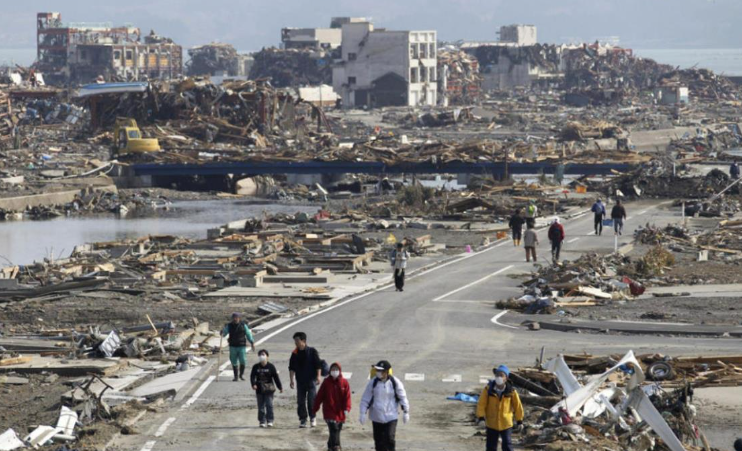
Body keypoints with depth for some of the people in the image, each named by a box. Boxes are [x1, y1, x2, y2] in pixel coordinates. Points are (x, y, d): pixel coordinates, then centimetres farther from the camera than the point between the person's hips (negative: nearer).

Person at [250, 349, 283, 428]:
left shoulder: (271, 367, -1)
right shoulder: (256, 367, 4)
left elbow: (276, 377, 1)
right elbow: (252, 376, 0)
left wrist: (280, 387, 1)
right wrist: (254, 384, -18)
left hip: (269, 389, -2)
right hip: (259, 389, 2)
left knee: (269, 405, -8)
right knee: (261, 406, 5)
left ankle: (270, 421, -3)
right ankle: (262, 421, 11)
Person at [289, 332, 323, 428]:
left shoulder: (312, 351, -3)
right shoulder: (295, 354, 6)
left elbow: (318, 366, -2)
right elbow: (292, 368, 7)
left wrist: (318, 377, -10)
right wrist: (292, 380, -1)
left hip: (311, 380, -3)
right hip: (300, 382, 3)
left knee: (311, 400, -7)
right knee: (301, 401, 3)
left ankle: (312, 418, 7)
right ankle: (303, 419, 11)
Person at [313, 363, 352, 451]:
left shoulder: (344, 382, 0)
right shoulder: (326, 382, -2)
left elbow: (347, 397, -4)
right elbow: (319, 396, 2)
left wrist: (347, 409, -16)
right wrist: (314, 409, 4)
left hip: (340, 412, 3)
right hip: (329, 411, -3)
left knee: (337, 430, 13)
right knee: (334, 430, -16)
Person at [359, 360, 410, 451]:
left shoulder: (395, 382, -4)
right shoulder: (373, 382, -3)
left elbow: (403, 397, 4)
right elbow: (365, 399, 0)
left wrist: (405, 412, 3)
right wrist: (363, 413, -7)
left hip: (391, 416, -2)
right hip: (377, 417, 2)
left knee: (390, 438, -15)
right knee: (379, 440, 6)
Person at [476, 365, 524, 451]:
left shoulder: (511, 391, -11)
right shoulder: (488, 389, -11)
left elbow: (518, 406, 0)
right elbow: (481, 404, -10)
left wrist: (519, 421, 3)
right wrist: (481, 418, -22)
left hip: (506, 424, -1)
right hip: (491, 424, 1)